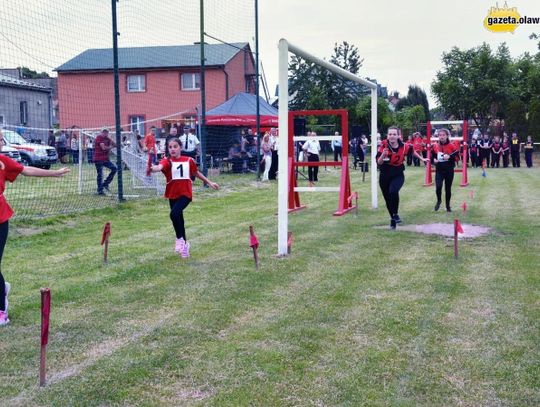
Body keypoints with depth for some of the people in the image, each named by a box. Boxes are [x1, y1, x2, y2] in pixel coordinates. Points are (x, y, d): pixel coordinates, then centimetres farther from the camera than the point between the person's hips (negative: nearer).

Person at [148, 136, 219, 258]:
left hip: (185, 194, -2)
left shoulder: (189, 160, -3)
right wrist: (153, 168, -56)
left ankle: (179, 239, -6)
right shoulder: (167, 161, -9)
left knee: (174, 214, -24)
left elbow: (196, 173, 16)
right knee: (179, 218, 14)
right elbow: (160, 167, -32)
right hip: (173, 195, 2)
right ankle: (184, 243, 34)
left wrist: (209, 182, 23)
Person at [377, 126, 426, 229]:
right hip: (385, 176, 2)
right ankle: (393, 219, 36)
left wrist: (422, 159, 22)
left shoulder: (403, 146, -11)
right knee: (388, 199, 11)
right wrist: (383, 154, -35)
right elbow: (379, 162, -16)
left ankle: (395, 214, -9)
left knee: (393, 191, -31)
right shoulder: (383, 145, -14)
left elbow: (412, 151, 11)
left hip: (398, 175, -1)